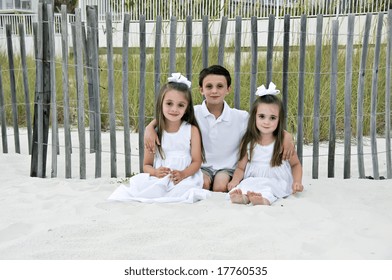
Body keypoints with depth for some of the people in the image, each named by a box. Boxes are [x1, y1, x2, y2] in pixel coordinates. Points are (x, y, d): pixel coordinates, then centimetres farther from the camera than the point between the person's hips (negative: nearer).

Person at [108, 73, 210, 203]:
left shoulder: (192, 130, 4)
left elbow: (196, 161, 0)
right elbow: (147, 165, 9)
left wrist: (183, 174, -21)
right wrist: (156, 172, -15)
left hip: (185, 177, 0)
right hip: (159, 178, 1)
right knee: (139, 182, -29)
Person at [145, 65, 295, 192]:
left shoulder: (241, 117, -2)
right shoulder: (193, 113, -3)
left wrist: (286, 135, -15)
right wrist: (150, 128, -18)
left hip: (228, 167, 0)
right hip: (201, 166, 0)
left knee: (221, 187, -29)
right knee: (203, 183, -30)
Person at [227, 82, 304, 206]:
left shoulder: (284, 141, -2)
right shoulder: (248, 143, 2)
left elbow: (296, 164, 10)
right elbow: (241, 167, 6)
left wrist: (297, 182, -6)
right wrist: (235, 181, -14)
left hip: (277, 182, -2)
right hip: (253, 180, 2)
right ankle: (244, 196, -57)